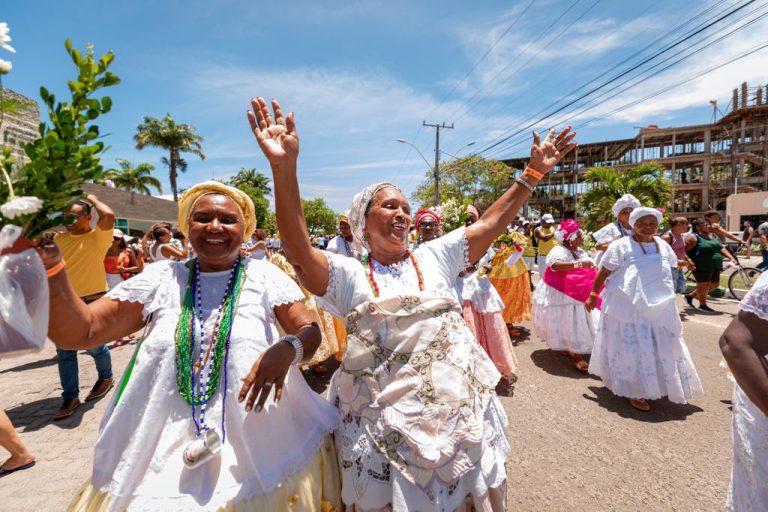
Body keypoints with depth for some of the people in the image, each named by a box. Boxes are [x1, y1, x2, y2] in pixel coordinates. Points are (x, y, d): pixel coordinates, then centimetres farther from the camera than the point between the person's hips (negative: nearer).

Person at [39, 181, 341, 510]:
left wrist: (288, 349, -28)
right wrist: (48, 265, -14)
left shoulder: (264, 276, -3)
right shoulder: (161, 278, 2)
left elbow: (310, 331, -6)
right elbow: (77, 333, 0)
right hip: (166, 446, 2)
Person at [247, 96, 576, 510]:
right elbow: (299, 252, -18)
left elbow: (489, 225, 7)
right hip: (384, 420, -2)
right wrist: (284, 168, -29)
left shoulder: (434, 257, 7)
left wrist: (533, 173, 5)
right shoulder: (348, 275, -3)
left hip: (459, 406, 3)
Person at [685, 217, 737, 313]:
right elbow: (684, 250, -18)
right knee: (704, 284, -1)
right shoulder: (693, 237, -11)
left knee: (715, 284, 14)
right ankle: (703, 305, 13)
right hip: (701, 267, -9)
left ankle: (690, 295, 24)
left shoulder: (713, 236, 16)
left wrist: (731, 258, 8)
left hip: (715, 266, 9)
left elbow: (721, 248, 19)